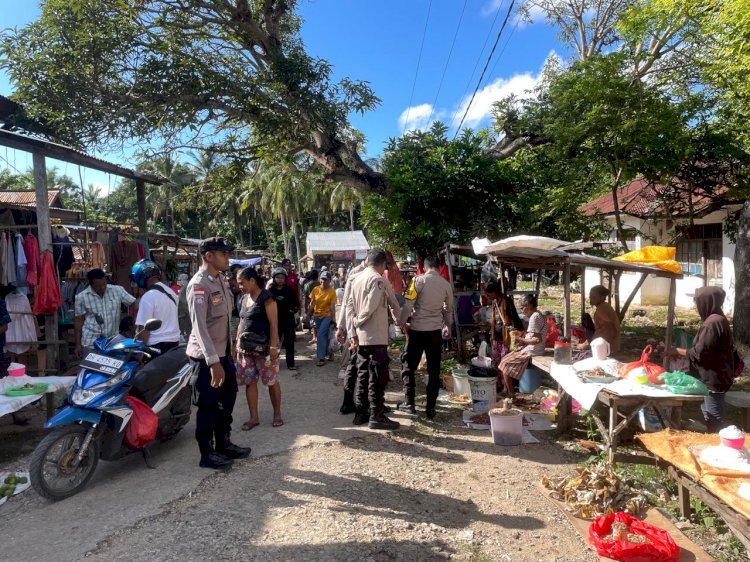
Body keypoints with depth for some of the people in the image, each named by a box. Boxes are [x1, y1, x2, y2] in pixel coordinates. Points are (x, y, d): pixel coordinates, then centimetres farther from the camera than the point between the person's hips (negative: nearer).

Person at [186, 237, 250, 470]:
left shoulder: (221, 280, 8)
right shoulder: (198, 284, -19)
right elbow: (199, 325, -25)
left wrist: (228, 349, 16)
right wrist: (213, 361, -29)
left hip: (223, 352, 9)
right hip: (205, 356, -9)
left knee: (227, 400, 19)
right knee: (208, 406, 3)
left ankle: (223, 444, 35)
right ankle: (207, 454, 19)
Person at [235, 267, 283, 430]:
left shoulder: (266, 297, -11)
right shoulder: (244, 297, 11)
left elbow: (273, 324, -15)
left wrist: (273, 346, -19)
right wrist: (237, 341, 13)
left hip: (264, 347, -7)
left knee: (271, 381, 5)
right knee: (249, 382, 8)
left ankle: (277, 414, 20)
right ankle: (254, 417, 18)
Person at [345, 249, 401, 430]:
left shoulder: (357, 279, 11)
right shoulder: (378, 279, -11)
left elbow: (349, 306, 9)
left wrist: (352, 331, 7)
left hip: (361, 337, 8)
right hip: (376, 337, -8)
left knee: (363, 375, 14)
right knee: (378, 377, -1)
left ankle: (361, 413, 21)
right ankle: (377, 416, 3)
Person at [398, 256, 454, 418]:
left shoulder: (419, 280, -8)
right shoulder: (446, 285, 4)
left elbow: (408, 304, -12)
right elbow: (448, 309, 16)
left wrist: (403, 322, 4)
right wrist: (447, 325, 33)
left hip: (417, 329, -3)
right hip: (435, 331, 3)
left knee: (408, 366, 11)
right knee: (434, 370, 10)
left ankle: (409, 403, 10)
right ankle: (431, 408, 12)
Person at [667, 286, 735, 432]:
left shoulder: (712, 323, -24)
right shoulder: (717, 319, 9)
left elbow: (699, 353, -23)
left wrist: (677, 351, -10)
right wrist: (683, 352, 12)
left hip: (714, 380, -10)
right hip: (714, 377, 10)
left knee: (714, 419, 2)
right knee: (709, 414, 23)